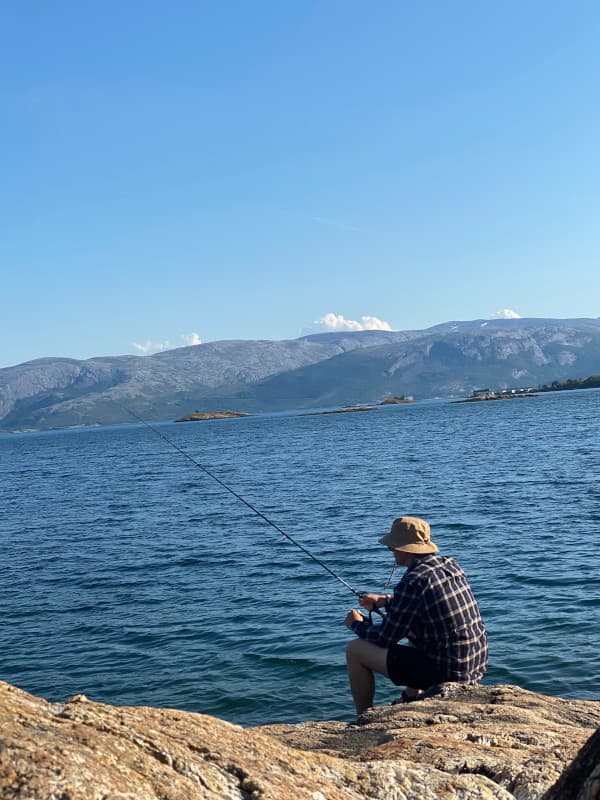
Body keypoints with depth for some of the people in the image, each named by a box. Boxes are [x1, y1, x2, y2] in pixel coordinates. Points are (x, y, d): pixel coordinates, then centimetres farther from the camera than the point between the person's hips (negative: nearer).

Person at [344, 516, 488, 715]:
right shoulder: (450, 565, 4)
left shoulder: (413, 582, -19)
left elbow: (385, 639, -11)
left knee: (355, 649, -1)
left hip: (446, 672, -9)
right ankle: (411, 699, 41)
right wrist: (386, 600, 22)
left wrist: (357, 624, 8)